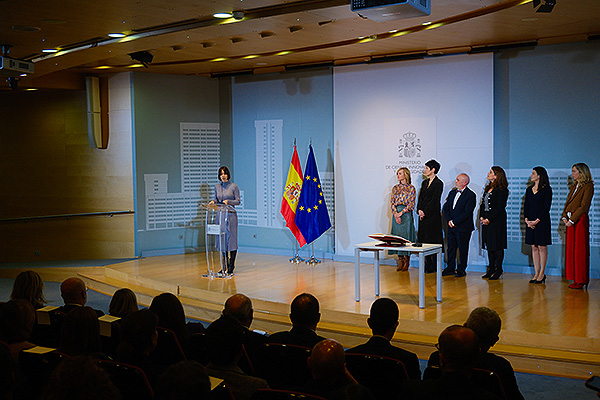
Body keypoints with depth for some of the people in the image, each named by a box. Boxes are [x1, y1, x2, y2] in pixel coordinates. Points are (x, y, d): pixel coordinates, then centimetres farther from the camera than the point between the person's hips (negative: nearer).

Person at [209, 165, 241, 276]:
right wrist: (213, 202, -3)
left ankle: (231, 266, 2)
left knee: (231, 239, -4)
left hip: (231, 215, -5)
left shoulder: (234, 186, -2)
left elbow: (238, 201, -3)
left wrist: (228, 201, -19)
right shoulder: (217, 187, 12)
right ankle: (225, 266, 13)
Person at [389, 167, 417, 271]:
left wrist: (401, 213, -14)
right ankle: (400, 262, 7)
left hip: (406, 213, -4)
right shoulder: (395, 188, 13)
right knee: (397, 235, 2)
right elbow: (392, 202, 6)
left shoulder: (411, 188, 0)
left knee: (406, 235, -4)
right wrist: (396, 214, -8)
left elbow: (411, 204, -6)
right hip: (396, 213, 4)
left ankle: (406, 262, 3)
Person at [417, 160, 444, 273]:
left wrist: (425, 212, -14)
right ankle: (428, 263, 16)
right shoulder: (424, 182, 14)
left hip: (433, 215, -8)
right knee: (424, 238, 8)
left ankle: (434, 266, 3)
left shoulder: (438, 183, -9)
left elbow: (434, 200, -14)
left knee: (433, 239, -3)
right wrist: (419, 210, -3)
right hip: (423, 215, 8)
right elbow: (420, 198, 12)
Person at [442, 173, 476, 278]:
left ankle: (461, 270, 13)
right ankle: (450, 268, 20)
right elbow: (445, 208, 11)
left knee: (463, 249, 3)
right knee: (451, 248, 10)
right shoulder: (452, 193, 12)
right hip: (451, 226, 6)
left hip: (463, 228, -6)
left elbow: (467, 213, -17)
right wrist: (449, 220, -5)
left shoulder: (470, 195, -10)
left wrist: (454, 222, -16)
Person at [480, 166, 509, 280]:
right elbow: (483, 204, 16)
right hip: (486, 220, 8)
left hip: (497, 221, -8)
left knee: (497, 246, -3)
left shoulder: (502, 190, -10)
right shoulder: (488, 188, 15)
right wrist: (482, 217, 2)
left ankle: (498, 269, 4)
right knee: (489, 245, 10)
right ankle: (491, 268, 17)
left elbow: (499, 207, -15)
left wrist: (489, 219, -16)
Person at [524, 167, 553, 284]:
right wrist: (526, 219, -4)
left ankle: (542, 274, 3)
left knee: (542, 247, -2)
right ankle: (536, 273, 10)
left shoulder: (546, 189, -4)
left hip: (542, 221, -6)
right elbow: (526, 206, 12)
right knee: (534, 247, 6)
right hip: (530, 221, 6)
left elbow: (547, 207, -10)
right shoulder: (529, 190, 14)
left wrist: (537, 220, -16)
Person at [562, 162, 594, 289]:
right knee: (571, 249, 7)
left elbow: (584, 206, -14)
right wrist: (565, 216, 2)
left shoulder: (588, 186, -8)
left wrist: (572, 220, -16)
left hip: (580, 220, -8)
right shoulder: (574, 186, 18)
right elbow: (568, 202, 17)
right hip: (571, 220, 8)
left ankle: (581, 280, 1)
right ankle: (575, 279, 13)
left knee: (580, 250, -5)